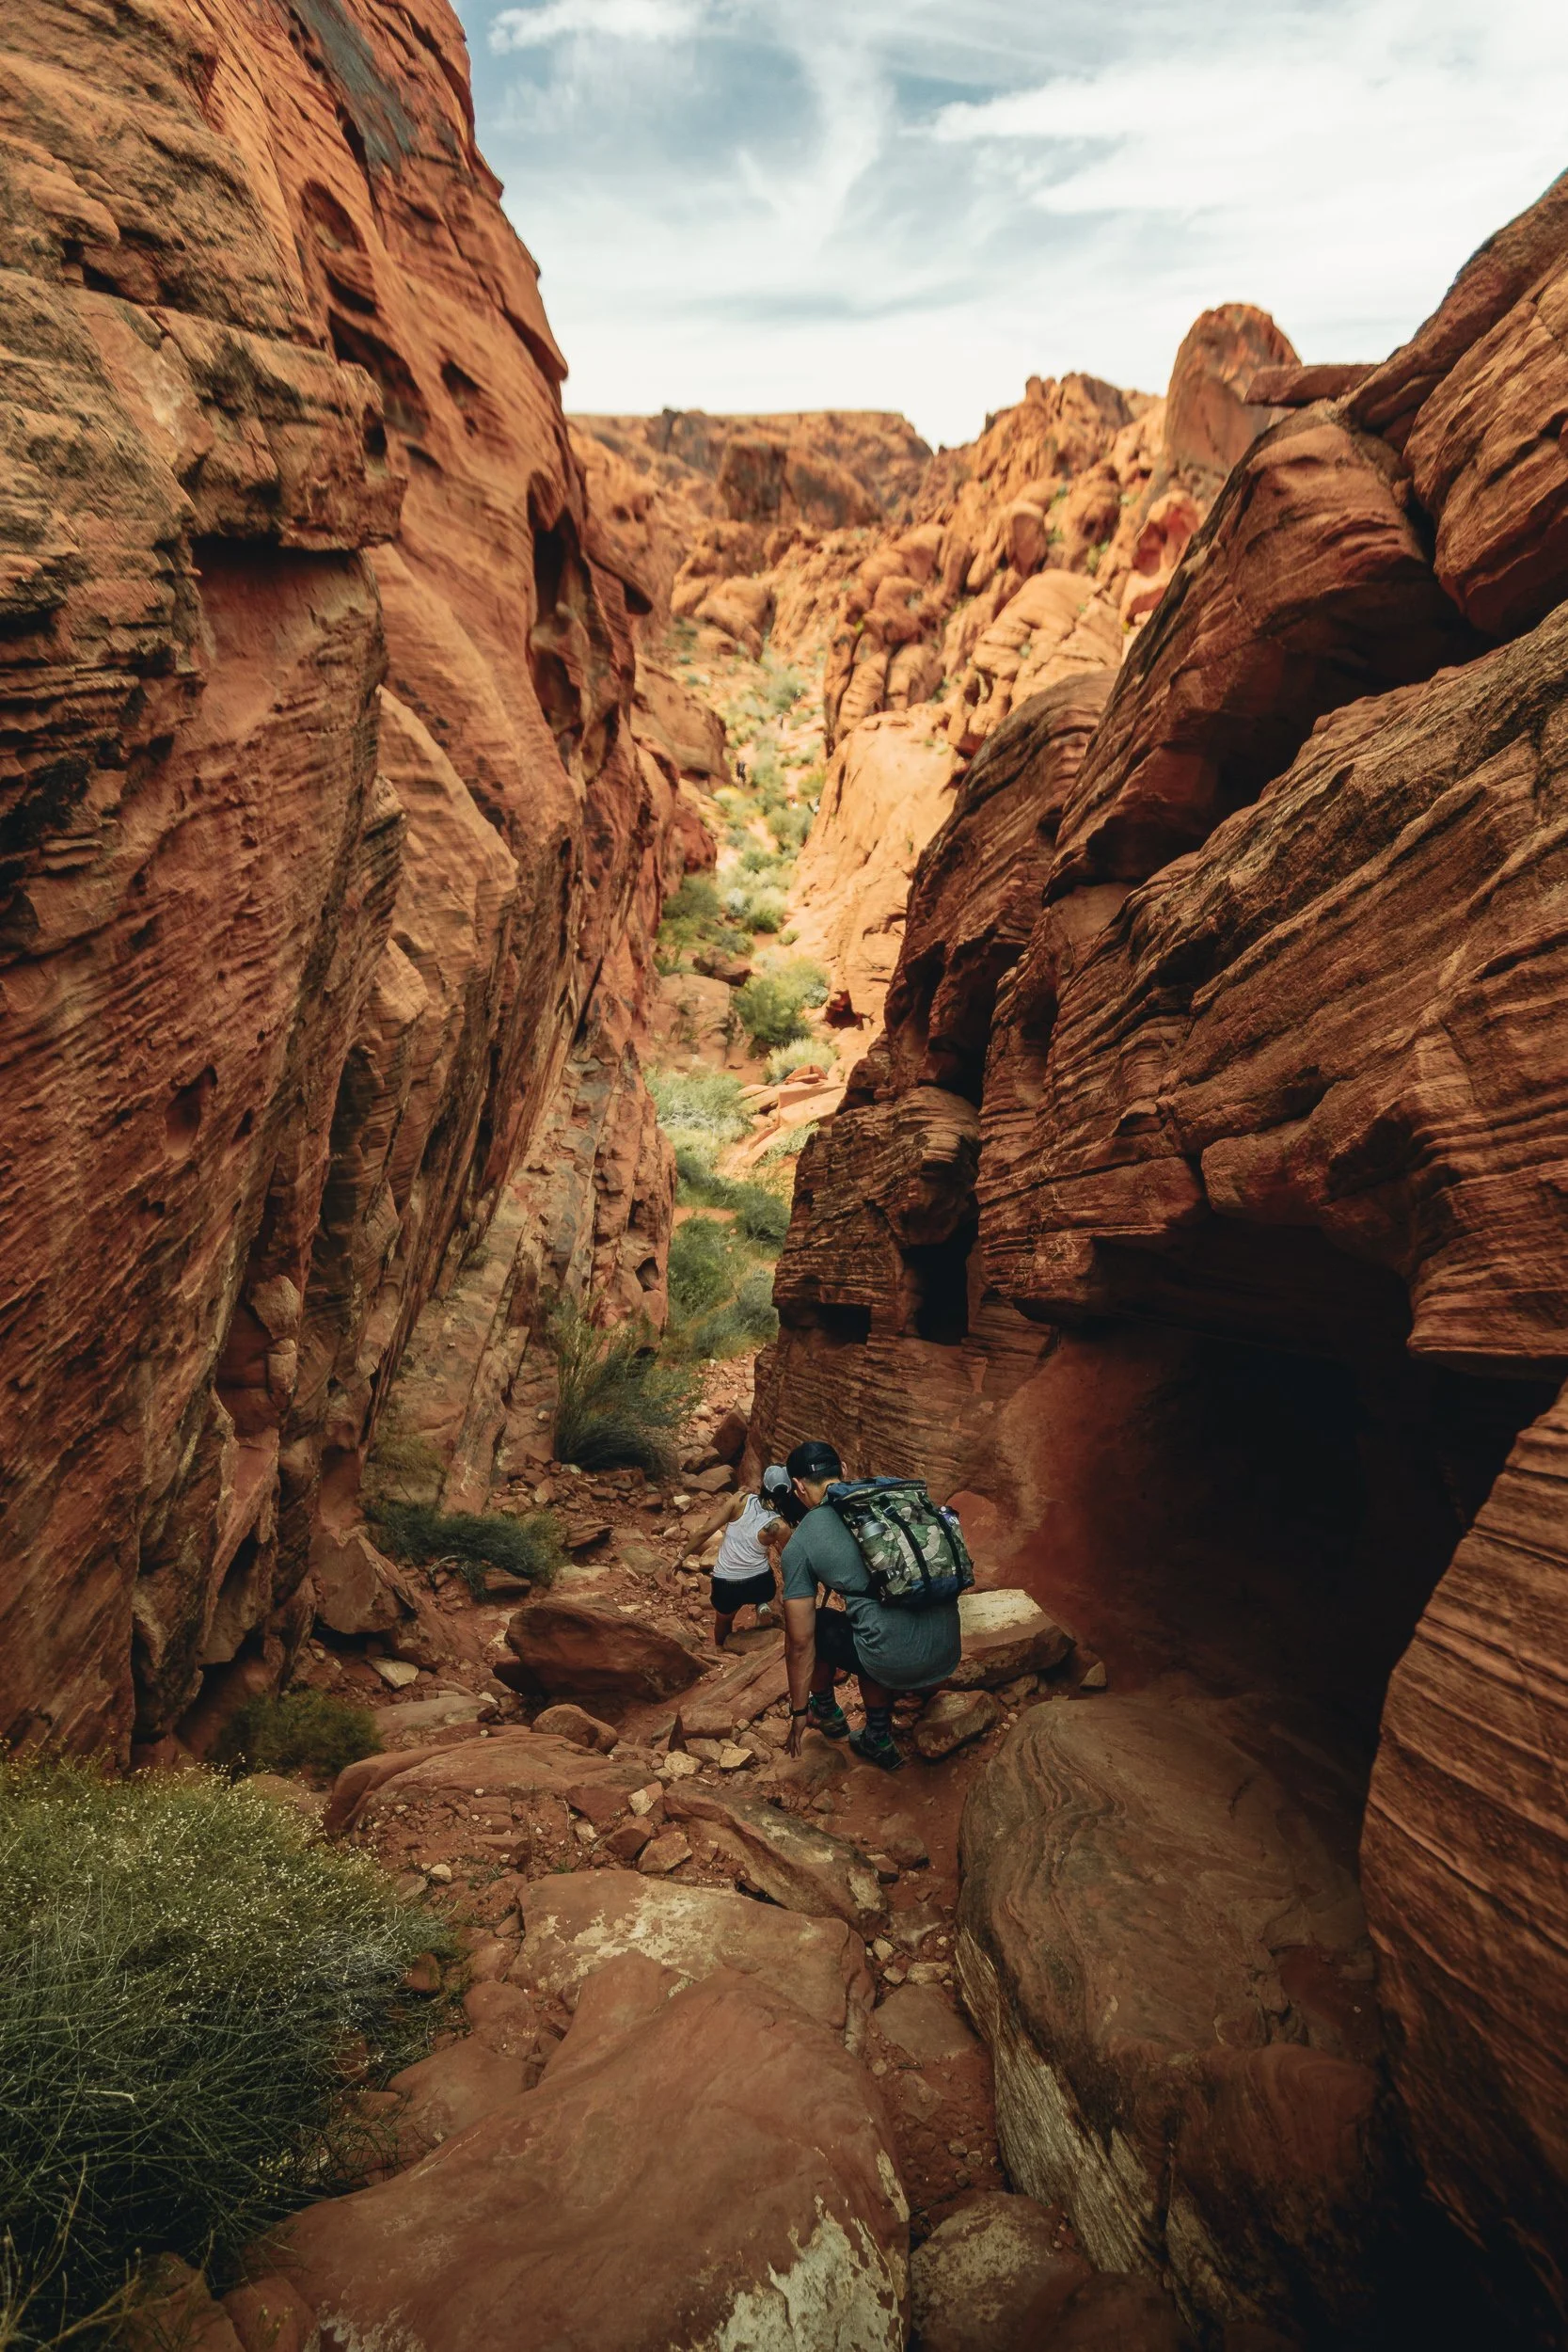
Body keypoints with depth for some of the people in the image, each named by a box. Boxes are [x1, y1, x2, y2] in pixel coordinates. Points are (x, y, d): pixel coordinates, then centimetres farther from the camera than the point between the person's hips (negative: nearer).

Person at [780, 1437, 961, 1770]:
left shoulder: (800, 1545, -2)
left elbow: (800, 1643, 2)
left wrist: (799, 1712, 17)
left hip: (896, 1665, -5)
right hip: (950, 1653, 5)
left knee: (812, 1630, 22)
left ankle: (827, 1713, 40)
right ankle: (878, 1741, 38)